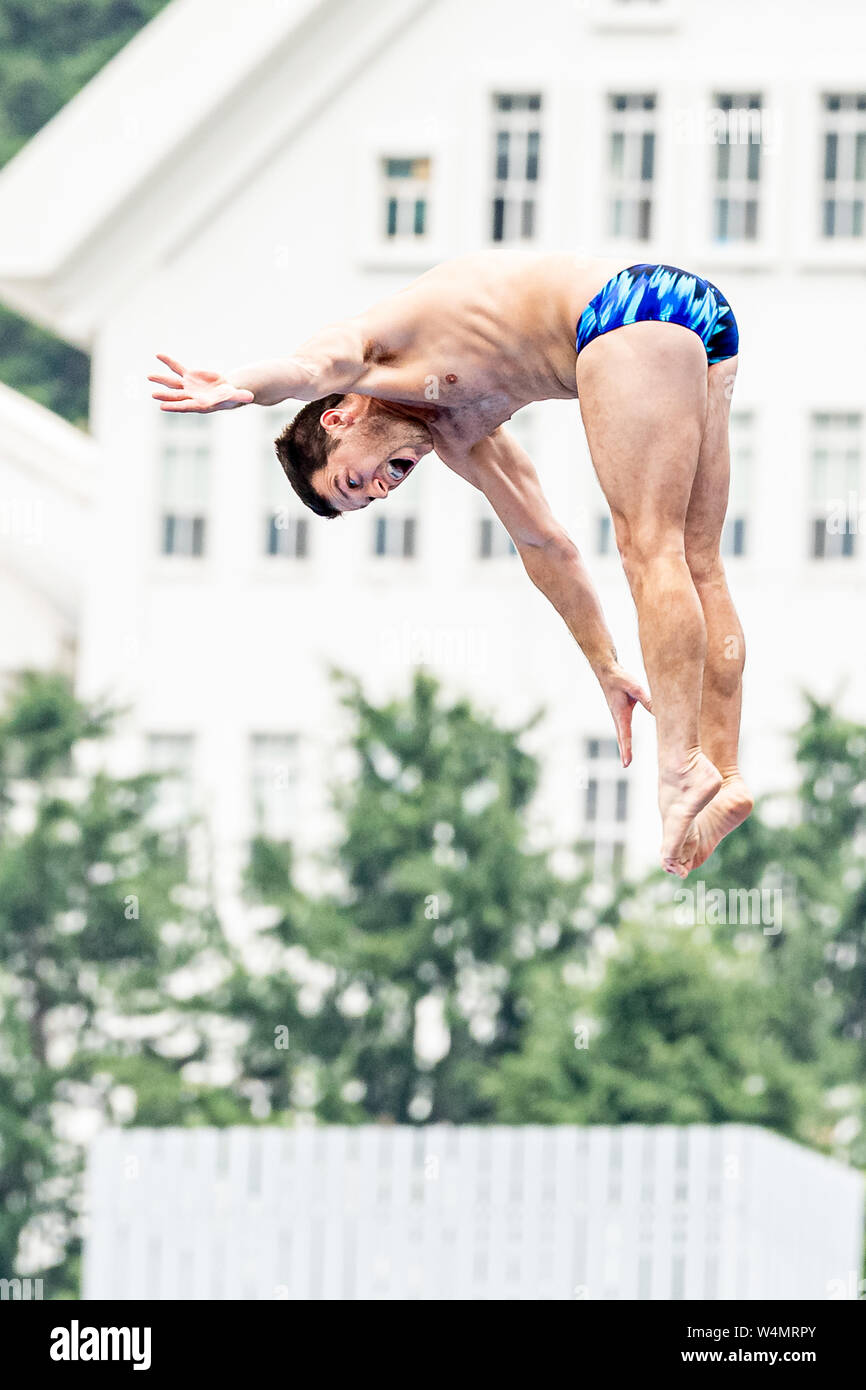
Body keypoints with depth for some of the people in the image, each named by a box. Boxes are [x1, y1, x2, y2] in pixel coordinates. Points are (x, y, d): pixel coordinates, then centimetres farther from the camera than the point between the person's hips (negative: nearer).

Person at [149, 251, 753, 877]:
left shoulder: (360, 343, 5)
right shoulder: (456, 434, 27)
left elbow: (312, 367, -21)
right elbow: (544, 545, 34)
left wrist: (238, 388, -42)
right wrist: (607, 669, 38)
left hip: (630, 305, -9)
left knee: (650, 550, -9)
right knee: (696, 566, 9)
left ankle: (684, 766, -13)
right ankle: (726, 776, 7)